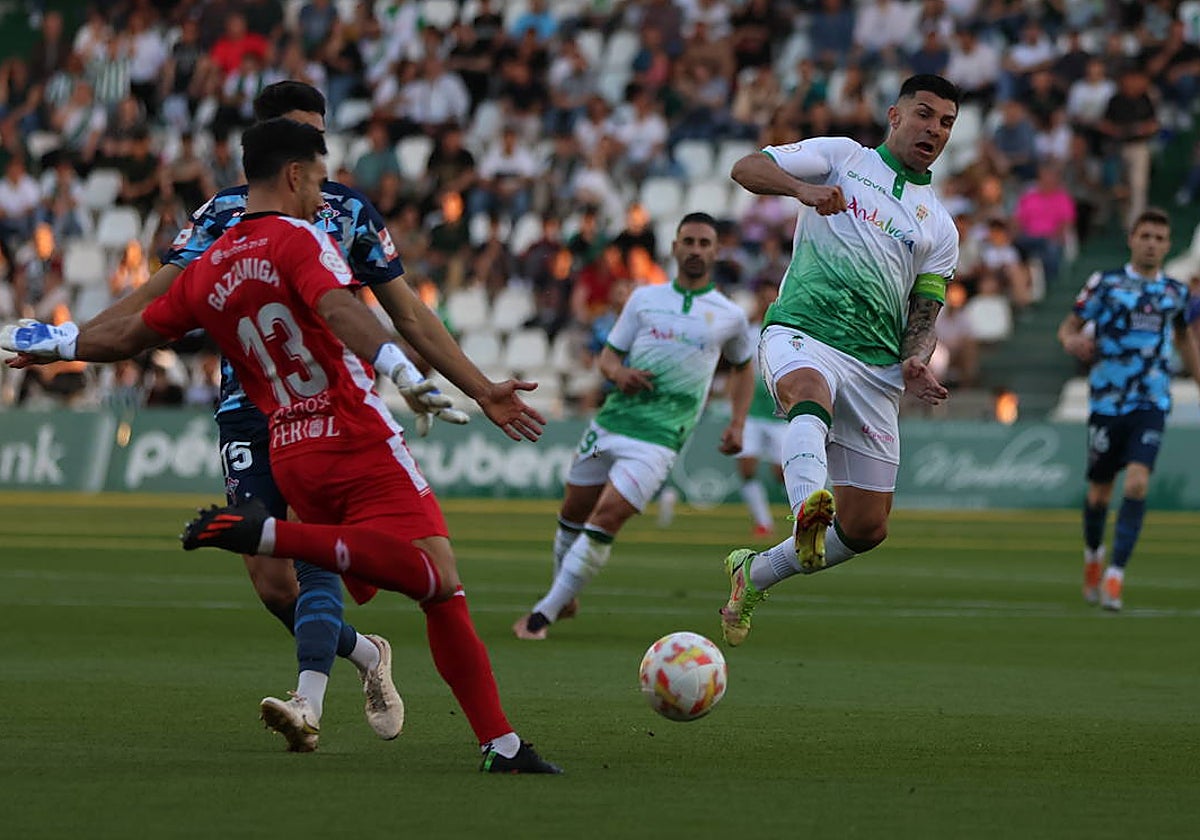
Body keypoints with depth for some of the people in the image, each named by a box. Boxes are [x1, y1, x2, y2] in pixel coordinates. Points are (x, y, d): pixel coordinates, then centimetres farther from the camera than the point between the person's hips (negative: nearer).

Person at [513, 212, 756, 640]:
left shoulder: (730, 316, 6)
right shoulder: (645, 298, 9)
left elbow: (742, 367, 23)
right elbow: (608, 355, 11)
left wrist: (737, 424, 10)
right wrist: (619, 372, -12)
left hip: (657, 439, -3)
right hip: (610, 422, 4)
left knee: (605, 522, -17)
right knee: (572, 514, 11)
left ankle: (544, 613, -10)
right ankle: (564, 600, 36)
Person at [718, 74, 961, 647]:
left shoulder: (939, 226, 22)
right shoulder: (843, 158, 13)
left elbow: (924, 313, 18)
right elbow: (746, 169, 3)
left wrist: (916, 363, -5)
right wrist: (803, 187, -18)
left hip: (877, 365, 5)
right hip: (803, 331, -5)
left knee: (866, 528, 1)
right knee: (810, 393, -42)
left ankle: (754, 573, 26)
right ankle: (808, 509, -70)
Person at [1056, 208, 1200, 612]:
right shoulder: (1105, 283, 0)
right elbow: (1069, 325, 3)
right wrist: (1071, 341, -20)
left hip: (1152, 402, 1)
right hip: (1106, 400, -1)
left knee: (1137, 483, -19)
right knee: (1100, 491, 7)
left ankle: (1114, 576, -17)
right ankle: (1093, 555, 38)